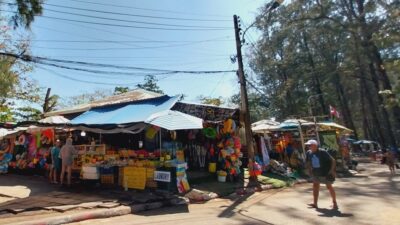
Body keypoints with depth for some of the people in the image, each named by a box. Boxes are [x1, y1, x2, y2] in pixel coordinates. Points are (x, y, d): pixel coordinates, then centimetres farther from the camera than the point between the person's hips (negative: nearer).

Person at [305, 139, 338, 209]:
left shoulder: (322, 152, -21)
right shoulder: (309, 153, -4)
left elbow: (332, 160, -15)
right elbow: (308, 162, 11)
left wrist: (332, 170, -16)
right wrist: (310, 170, 7)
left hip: (326, 172, -6)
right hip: (316, 173, 6)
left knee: (329, 186, 4)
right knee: (315, 186, 7)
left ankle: (335, 203, 22)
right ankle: (315, 203, 15)